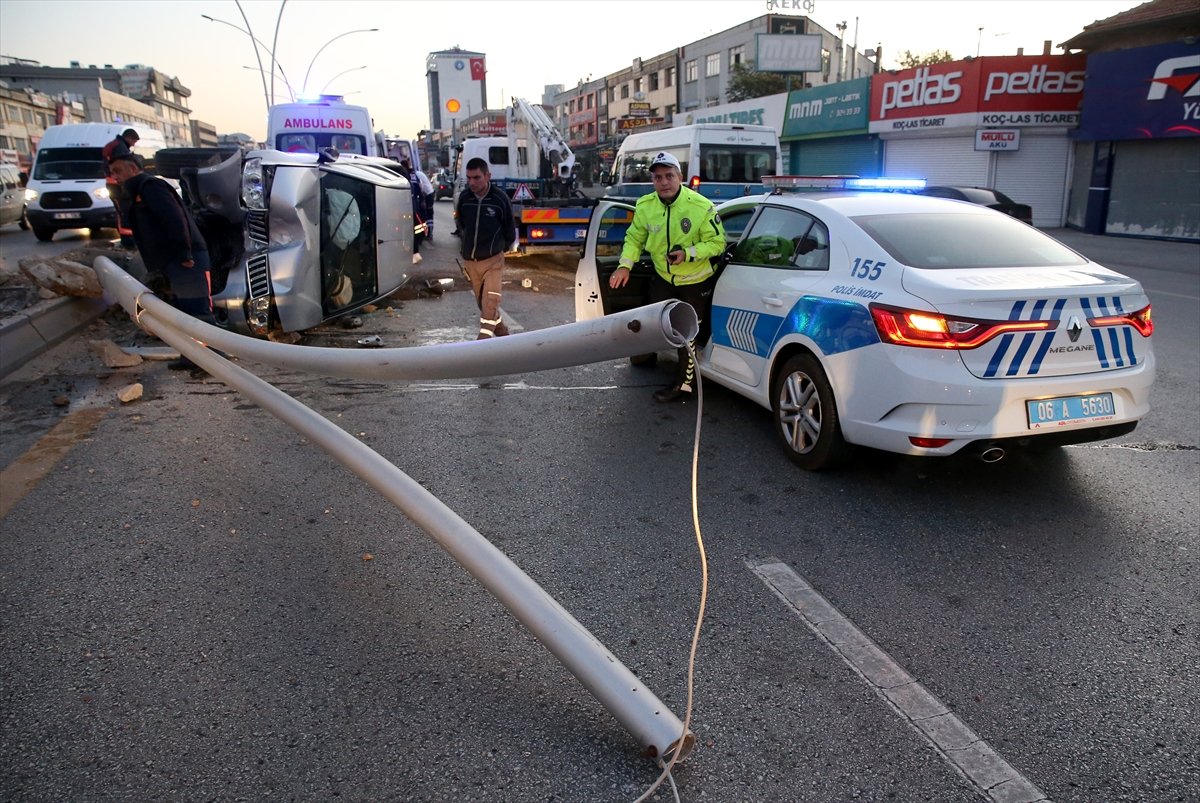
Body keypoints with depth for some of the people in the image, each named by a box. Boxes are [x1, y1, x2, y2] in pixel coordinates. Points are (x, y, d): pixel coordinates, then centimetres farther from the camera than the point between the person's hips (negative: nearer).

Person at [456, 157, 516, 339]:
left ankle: (485, 336, -15)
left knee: (490, 301, -15)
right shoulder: (464, 198, -3)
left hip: (492, 260, -4)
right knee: (482, 301, 14)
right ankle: (500, 328, 33)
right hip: (470, 261, 4)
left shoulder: (500, 198, -12)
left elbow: (509, 228, 2)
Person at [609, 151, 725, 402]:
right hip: (663, 277, 4)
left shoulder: (701, 206, -25)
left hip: (696, 281, -4)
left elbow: (717, 242, -18)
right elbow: (634, 239, -1)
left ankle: (684, 384, 19)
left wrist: (688, 253, -32)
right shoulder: (645, 206, -12)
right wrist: (625, 265, -17)